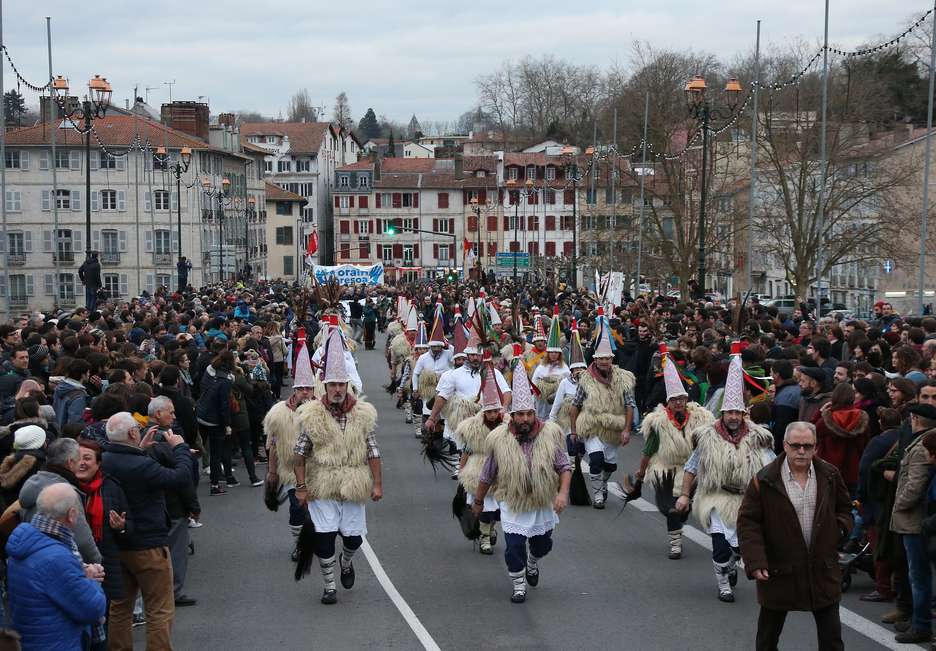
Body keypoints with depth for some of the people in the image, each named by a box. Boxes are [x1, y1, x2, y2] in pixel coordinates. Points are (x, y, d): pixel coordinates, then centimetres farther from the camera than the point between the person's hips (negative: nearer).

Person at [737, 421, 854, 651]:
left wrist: (841, 527, -5)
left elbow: (844, 509, 18)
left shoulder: (829, 475, 3)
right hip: (779, 571, -2)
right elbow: (748, 522, -7)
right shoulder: (765, 480, -8)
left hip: (823, 570, 2)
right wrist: (755, 562, -17)